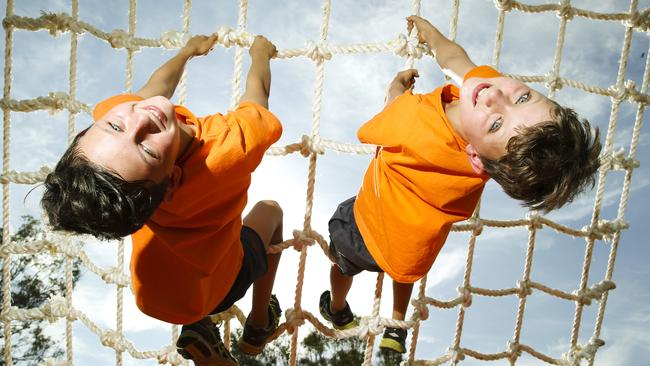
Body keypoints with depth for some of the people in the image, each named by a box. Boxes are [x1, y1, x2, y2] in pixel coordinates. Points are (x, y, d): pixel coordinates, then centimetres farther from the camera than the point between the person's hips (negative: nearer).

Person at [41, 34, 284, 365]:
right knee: (269, 210, 25)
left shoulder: (109, 113, -33)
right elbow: (257, 95, -21)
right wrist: (260, 51, 0)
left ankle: (198, 329, 30)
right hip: (216, 286, -3)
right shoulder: (229, 149, -45)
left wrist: (189, 50, 12)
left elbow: (157, 86, -8)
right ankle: (259, 326, 37)